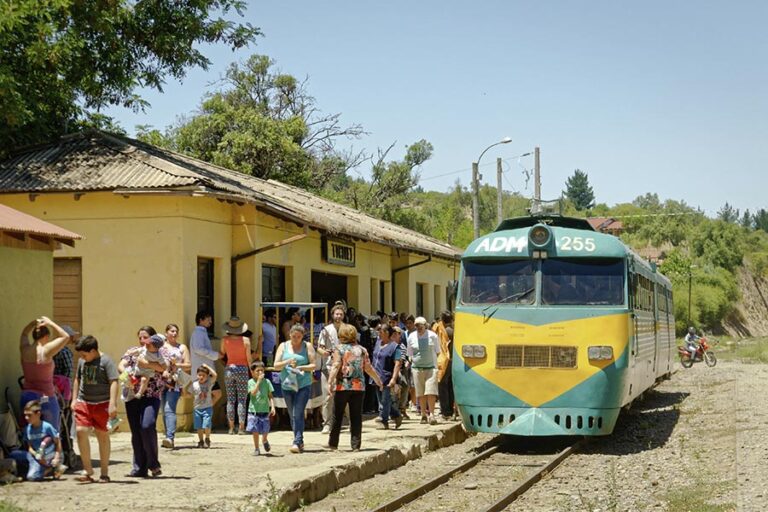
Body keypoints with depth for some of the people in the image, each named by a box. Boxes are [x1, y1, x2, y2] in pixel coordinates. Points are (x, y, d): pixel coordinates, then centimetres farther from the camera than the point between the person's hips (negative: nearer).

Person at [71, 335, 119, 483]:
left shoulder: (106, 361, -9)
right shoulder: (82, 361, 9)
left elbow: (114, 382, -14)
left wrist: (112, 404, -21)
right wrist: (74, 399, 19)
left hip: (102, 404, -4)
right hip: (83, 402, 4)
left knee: (102, 436, 5)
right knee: (81, 431, -12)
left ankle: (104, 473, 15)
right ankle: (87, 470, -3)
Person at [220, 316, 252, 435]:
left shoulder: (225, 340, -2)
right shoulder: (245, 340, -8)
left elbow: (222, 355, 9)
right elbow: (249, 358, -4)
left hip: (229, 369, 2)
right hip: (242, 369, -2)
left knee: (230, 399, 7)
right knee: (241, 399, 1)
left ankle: (231, 428, 5)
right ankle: (241, 427, -3)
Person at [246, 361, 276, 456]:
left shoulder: (267, 382, 3)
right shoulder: (251, 382, -3)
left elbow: (270, 396, 5)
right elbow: (253, 393, -19)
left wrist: (272, 407, -7)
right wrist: (259, 381, -21)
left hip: (265, 411, 1)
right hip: (254, 410, -1)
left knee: (265, 431, 2)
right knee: (255, 430, 2)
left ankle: (264, 440, 36)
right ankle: (256, 448, 17)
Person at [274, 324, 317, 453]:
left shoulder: (307, 346, 3)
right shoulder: (283, 346, 8)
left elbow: (313, 365, 0)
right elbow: (276, 366, 3)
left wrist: (300, 367, -16)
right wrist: (287, 362, -15)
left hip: (303, 385, -3)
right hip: (287, 385, 3)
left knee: (298, 414, -15)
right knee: (292, 415, 10)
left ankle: (297, 442, -16)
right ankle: (299, 442, 22)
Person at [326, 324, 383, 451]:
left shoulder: (339, 349, -2)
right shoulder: (361, 350, 7)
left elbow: (336, 366, -13)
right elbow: (368, 368, 10)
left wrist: (330, 382, -19)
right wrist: (378, 381, 22)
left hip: (342, 386, -3)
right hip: (358, 387, 3)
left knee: (337, 416, 6)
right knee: (356, 417, 6)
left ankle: (333, 443, 10)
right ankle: (356, 445, 4)